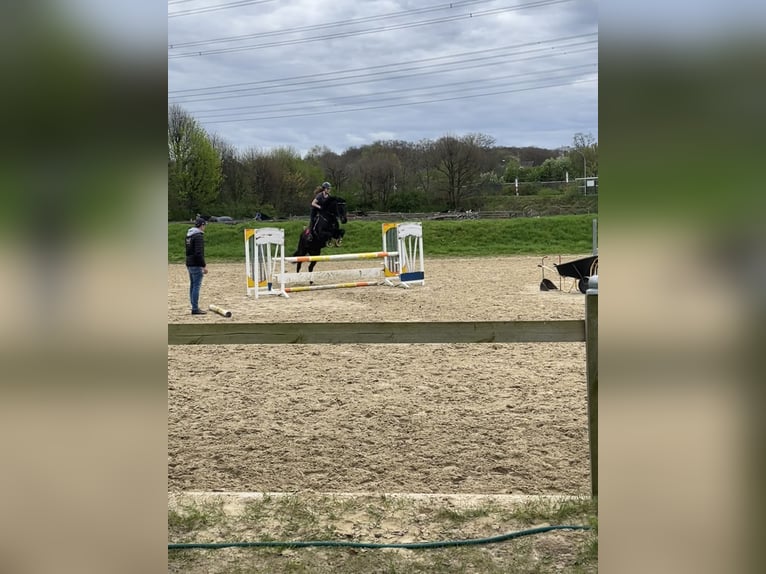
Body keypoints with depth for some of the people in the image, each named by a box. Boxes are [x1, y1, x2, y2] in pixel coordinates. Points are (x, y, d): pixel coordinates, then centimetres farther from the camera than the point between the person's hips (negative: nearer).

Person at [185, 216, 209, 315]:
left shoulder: (189, 235, 13)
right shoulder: (198, 235, -16)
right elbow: (199, 253, -23)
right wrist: (204, 266, -19)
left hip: (189, 264, 9)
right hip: (196, 265, -9)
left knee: (192, 285, 13)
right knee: (196, 286, -6)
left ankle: (194, 307, 18)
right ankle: (195, 309, -5)